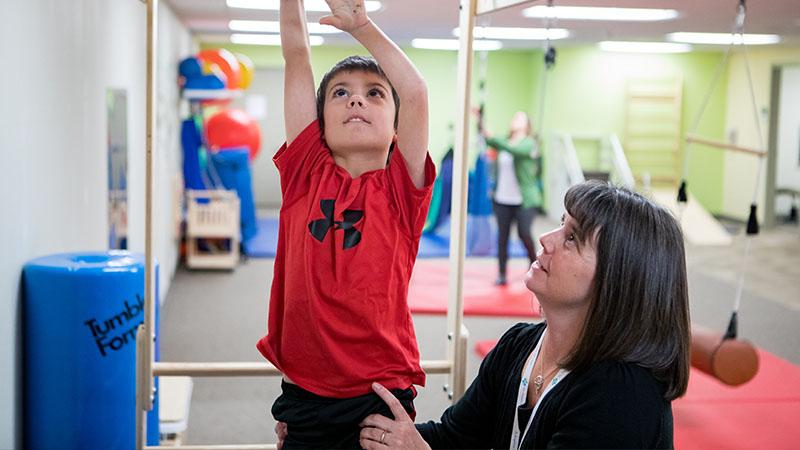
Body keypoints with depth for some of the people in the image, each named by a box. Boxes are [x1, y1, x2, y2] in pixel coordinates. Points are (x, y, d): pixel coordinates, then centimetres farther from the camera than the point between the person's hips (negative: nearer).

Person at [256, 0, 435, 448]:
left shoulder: (402, 189, -2)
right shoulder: (305, 173, 2)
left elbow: (416, 92, -15)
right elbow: (297, 57, 0)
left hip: (380, 398, -1)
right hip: (304, 395, 2)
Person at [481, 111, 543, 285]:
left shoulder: (529, 143, -4)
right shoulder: (504, 142, 11)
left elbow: (514, 150, -24)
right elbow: (486, 140, -6)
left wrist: (493, 138, -32)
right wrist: (480, 120, -22)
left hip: (524, 200, -4)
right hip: (502, 198, 4)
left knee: (524, 233, -9)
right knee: (502, 236, 3)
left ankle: (534, 261, 19)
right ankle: (501, 274, 7)